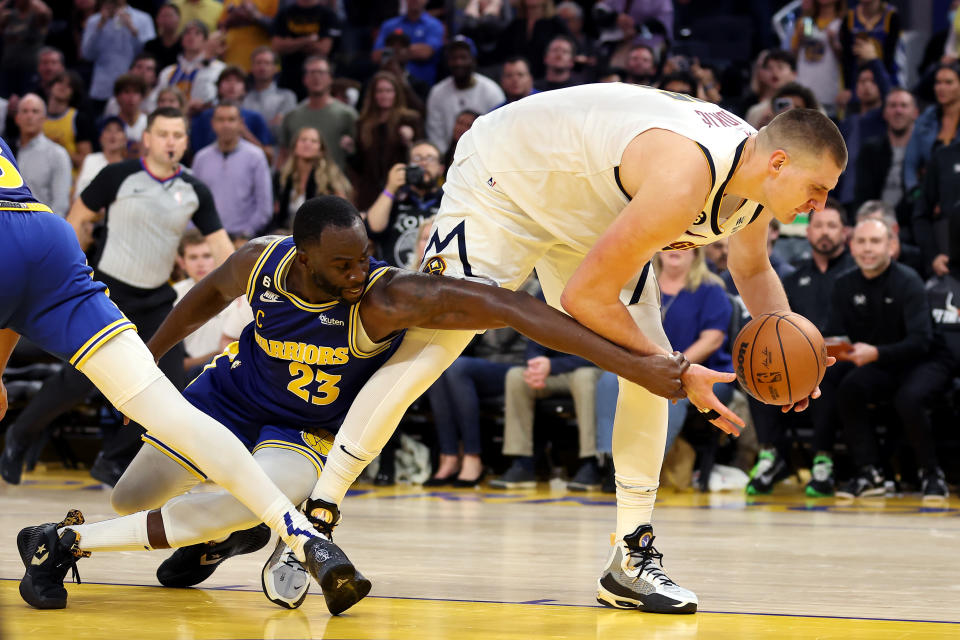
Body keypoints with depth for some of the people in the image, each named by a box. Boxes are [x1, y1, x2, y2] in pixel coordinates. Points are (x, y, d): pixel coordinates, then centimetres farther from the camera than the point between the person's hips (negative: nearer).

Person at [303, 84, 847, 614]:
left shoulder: (758, 178, -13)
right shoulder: (684, 180, -41)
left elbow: (752, 269, 10)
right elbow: (583, 296, -35)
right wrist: (676, 374, -28)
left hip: (590, 204, 8)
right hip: (502, 179, -8)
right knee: (429, 349, -16)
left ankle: (632, 560, 3)